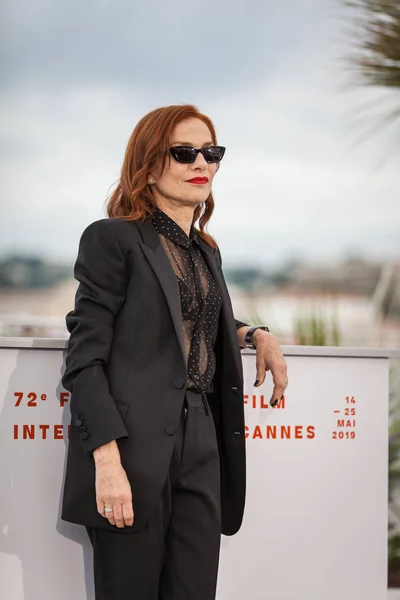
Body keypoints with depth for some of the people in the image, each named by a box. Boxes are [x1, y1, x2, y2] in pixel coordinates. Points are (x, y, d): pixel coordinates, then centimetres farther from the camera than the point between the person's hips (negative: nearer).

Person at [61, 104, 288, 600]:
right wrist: (108, 461, -19)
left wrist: (255, 334, 15)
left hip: (202, 448, 6)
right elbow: (85, 358, -9)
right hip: (136, 451, -6)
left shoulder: (207, 252, 20)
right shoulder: (113, 238, -2)